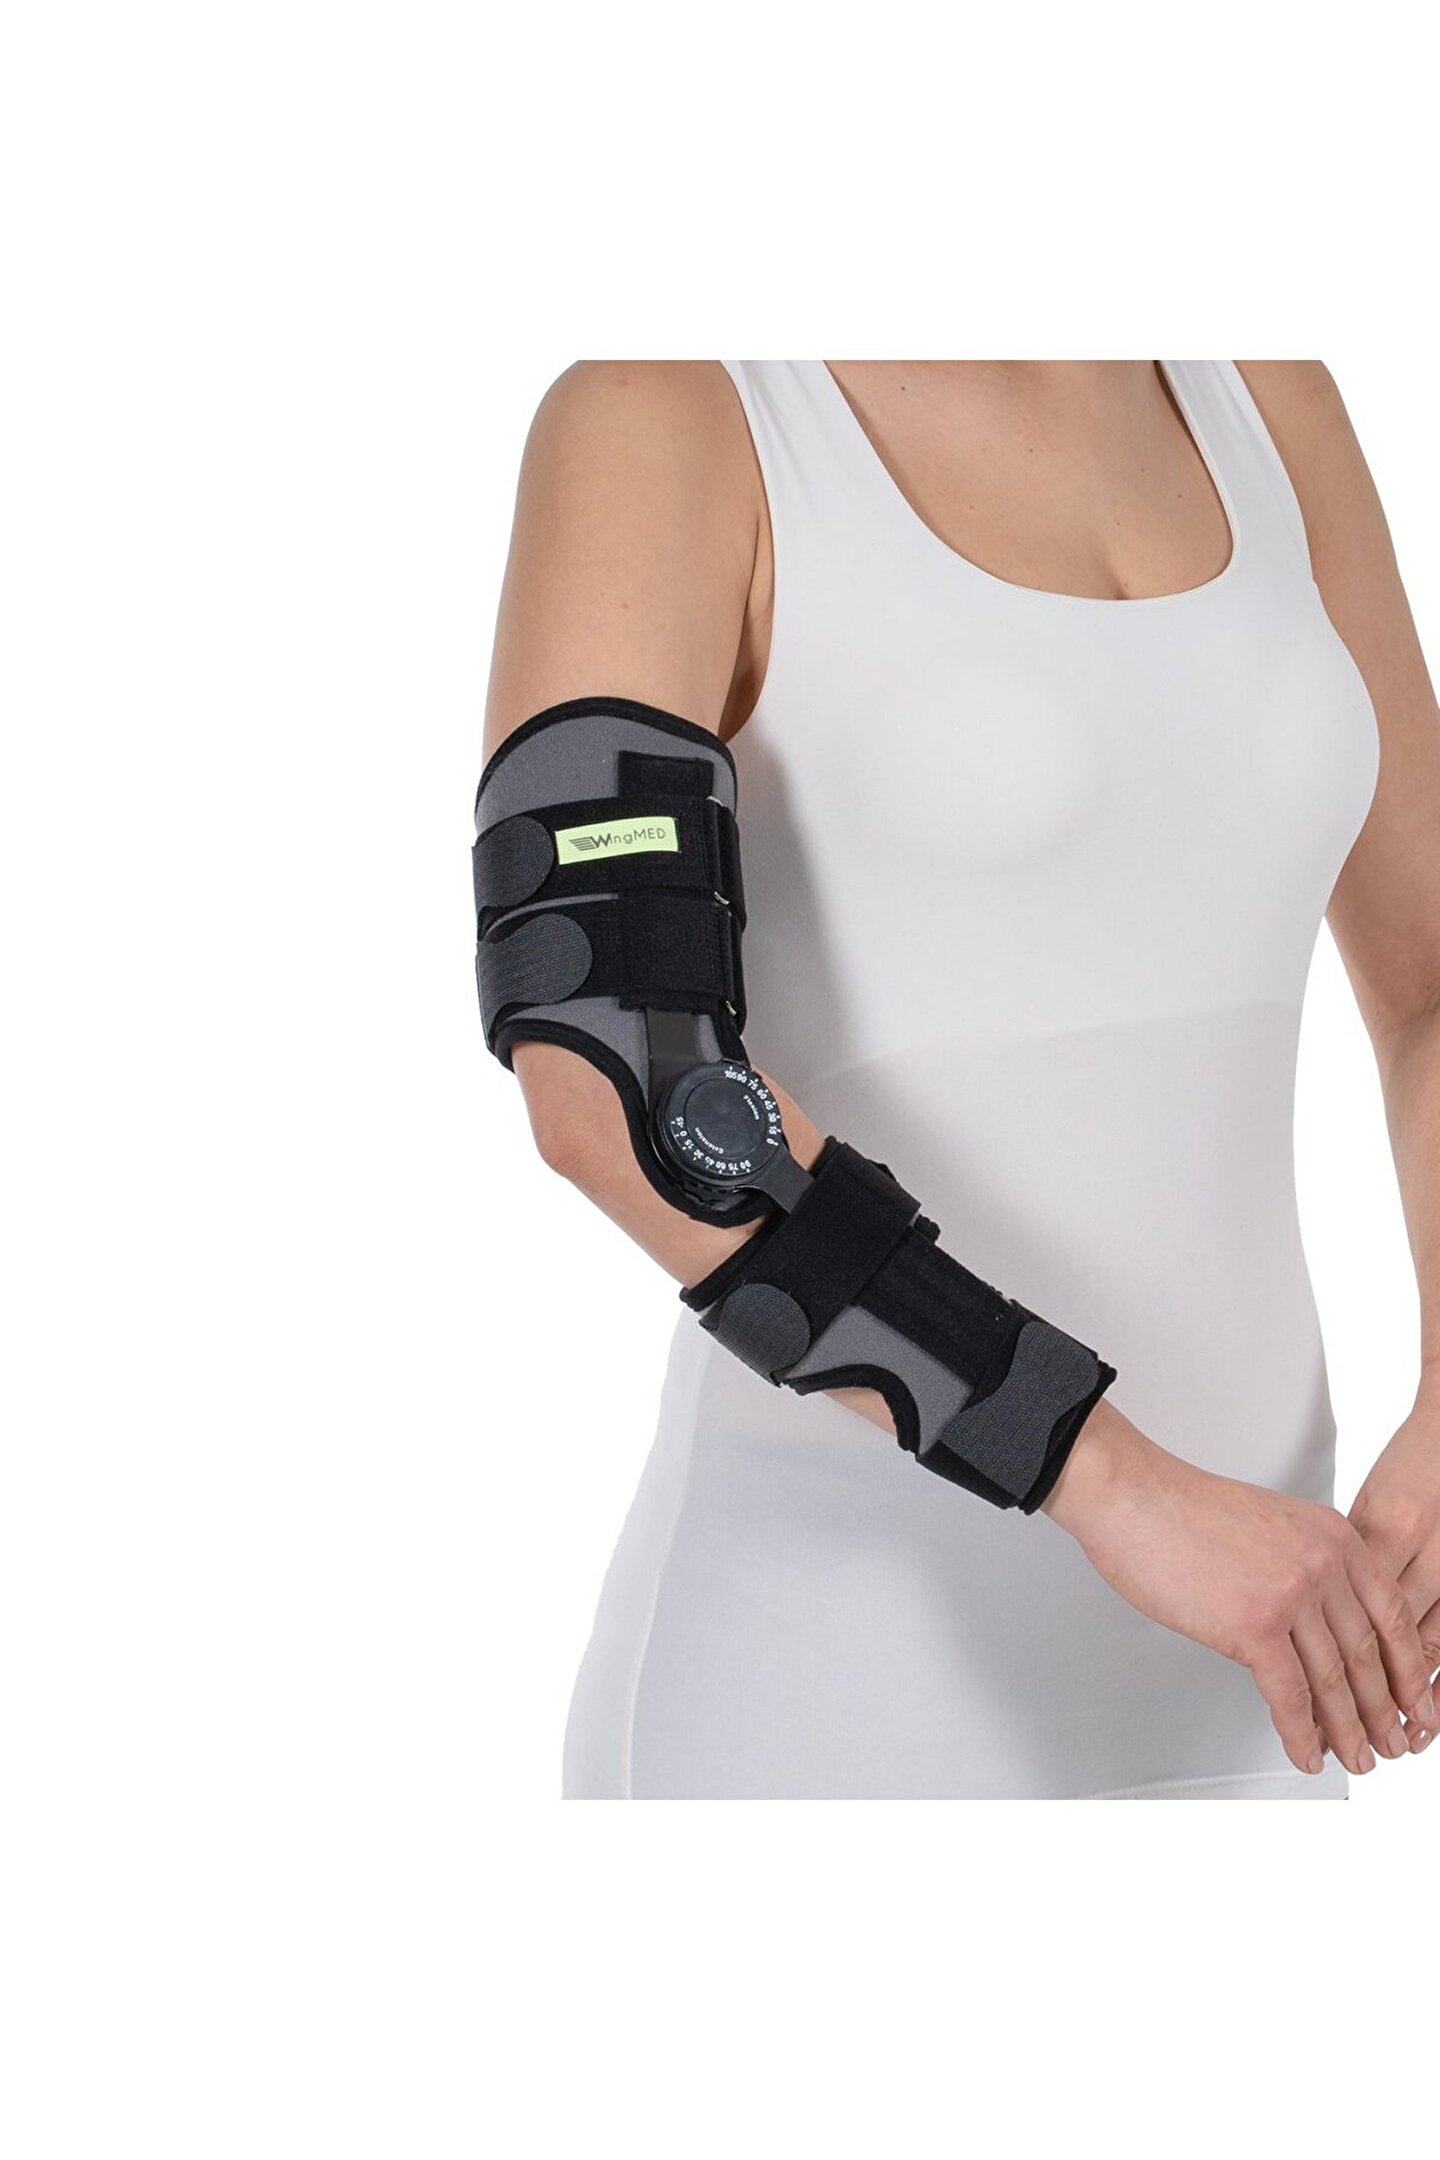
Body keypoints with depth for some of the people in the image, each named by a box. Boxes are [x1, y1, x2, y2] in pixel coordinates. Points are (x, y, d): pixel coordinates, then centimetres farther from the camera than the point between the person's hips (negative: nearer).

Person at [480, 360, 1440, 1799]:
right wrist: (1120, 1486, -28)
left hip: (1180, 1703, 7)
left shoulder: (1253, 399, 9)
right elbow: (597, 1077, -27)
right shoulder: (648, 421, -12)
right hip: (821, 1688, -7)